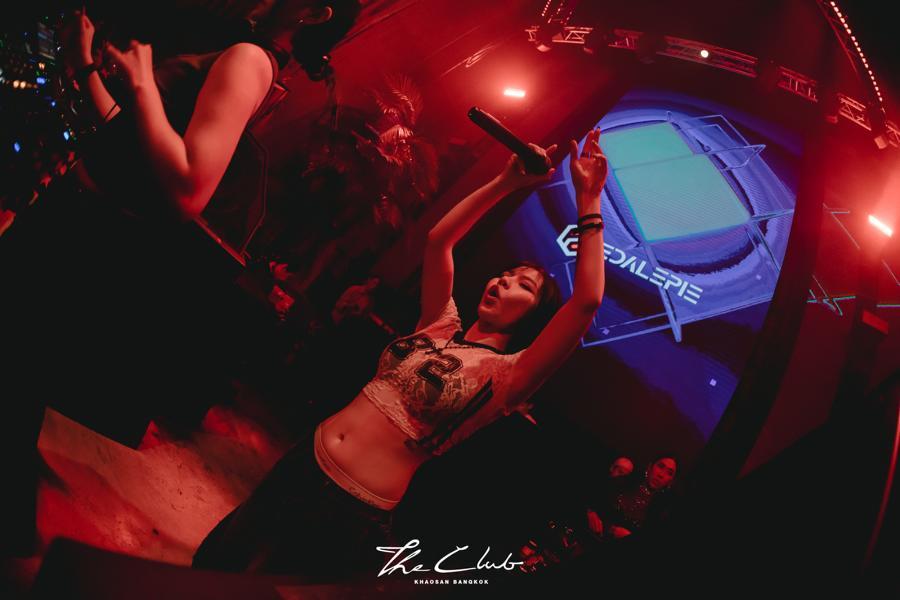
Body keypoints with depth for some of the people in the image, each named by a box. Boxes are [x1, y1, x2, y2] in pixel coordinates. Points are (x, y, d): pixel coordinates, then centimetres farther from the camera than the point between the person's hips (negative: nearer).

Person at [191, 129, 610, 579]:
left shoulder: (505, 374, -10)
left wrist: (588, 201, -18)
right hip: (304, 463, 6)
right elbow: (438, 240, 6)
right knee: (214, 564, 18)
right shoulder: (441, 325, 7)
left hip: (354, 513, -6)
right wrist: (505, 182, 0)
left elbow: (586, 302, -22)